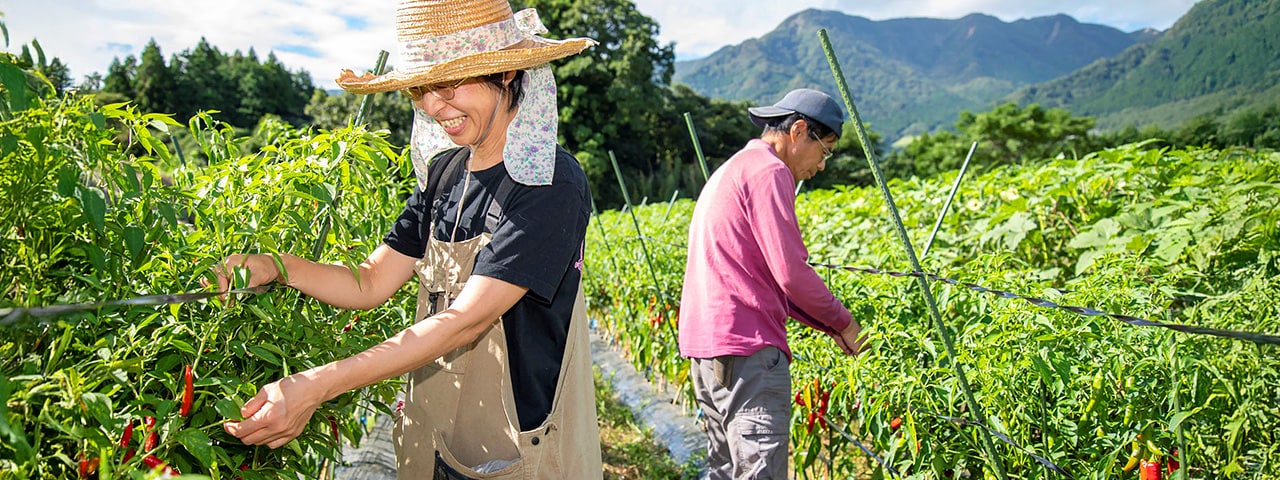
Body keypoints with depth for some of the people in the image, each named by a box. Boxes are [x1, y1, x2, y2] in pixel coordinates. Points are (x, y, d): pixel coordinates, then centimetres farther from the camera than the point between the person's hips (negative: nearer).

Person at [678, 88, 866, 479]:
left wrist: (828, 324, 17)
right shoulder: (769, 171, -8)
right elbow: (790, 272, -14)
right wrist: (840, 320, 3)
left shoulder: (729, 171, 24)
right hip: (747, 348, -10)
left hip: (705, 343, 11)